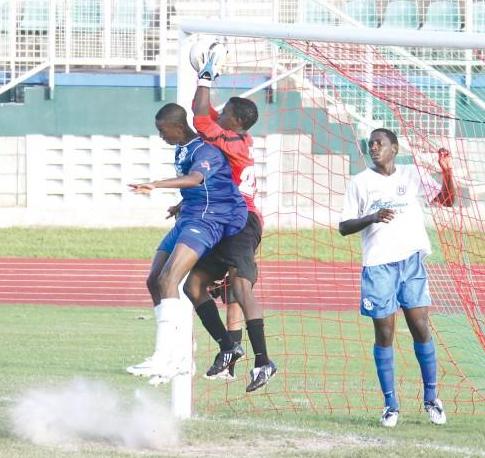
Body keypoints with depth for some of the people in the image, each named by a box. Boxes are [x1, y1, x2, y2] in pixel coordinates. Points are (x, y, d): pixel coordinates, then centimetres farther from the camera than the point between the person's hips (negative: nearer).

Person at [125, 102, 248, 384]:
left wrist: (156, 185, -50)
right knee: (154, 281, 8)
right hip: (188, 219, 11)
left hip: (207, 220, -11)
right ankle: (171, 359, 15)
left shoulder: (206, 150, -16)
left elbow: (195, 179, -37)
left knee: (168, 279, -24)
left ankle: (163, 359, -32)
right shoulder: (182, 150, 14)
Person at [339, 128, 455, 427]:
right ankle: (391, 405, 3)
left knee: (421, 328, -3)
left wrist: (447, 171, -9)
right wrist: (372, 217, -14)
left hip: (412, 259, 1)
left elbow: (447, 200, 8)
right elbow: (344, 227, 4)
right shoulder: (361, 182, 7)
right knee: (384, 334, -1)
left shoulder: (412, 175, 10)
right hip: (378, 265, -1)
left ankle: (431, 399, 8)